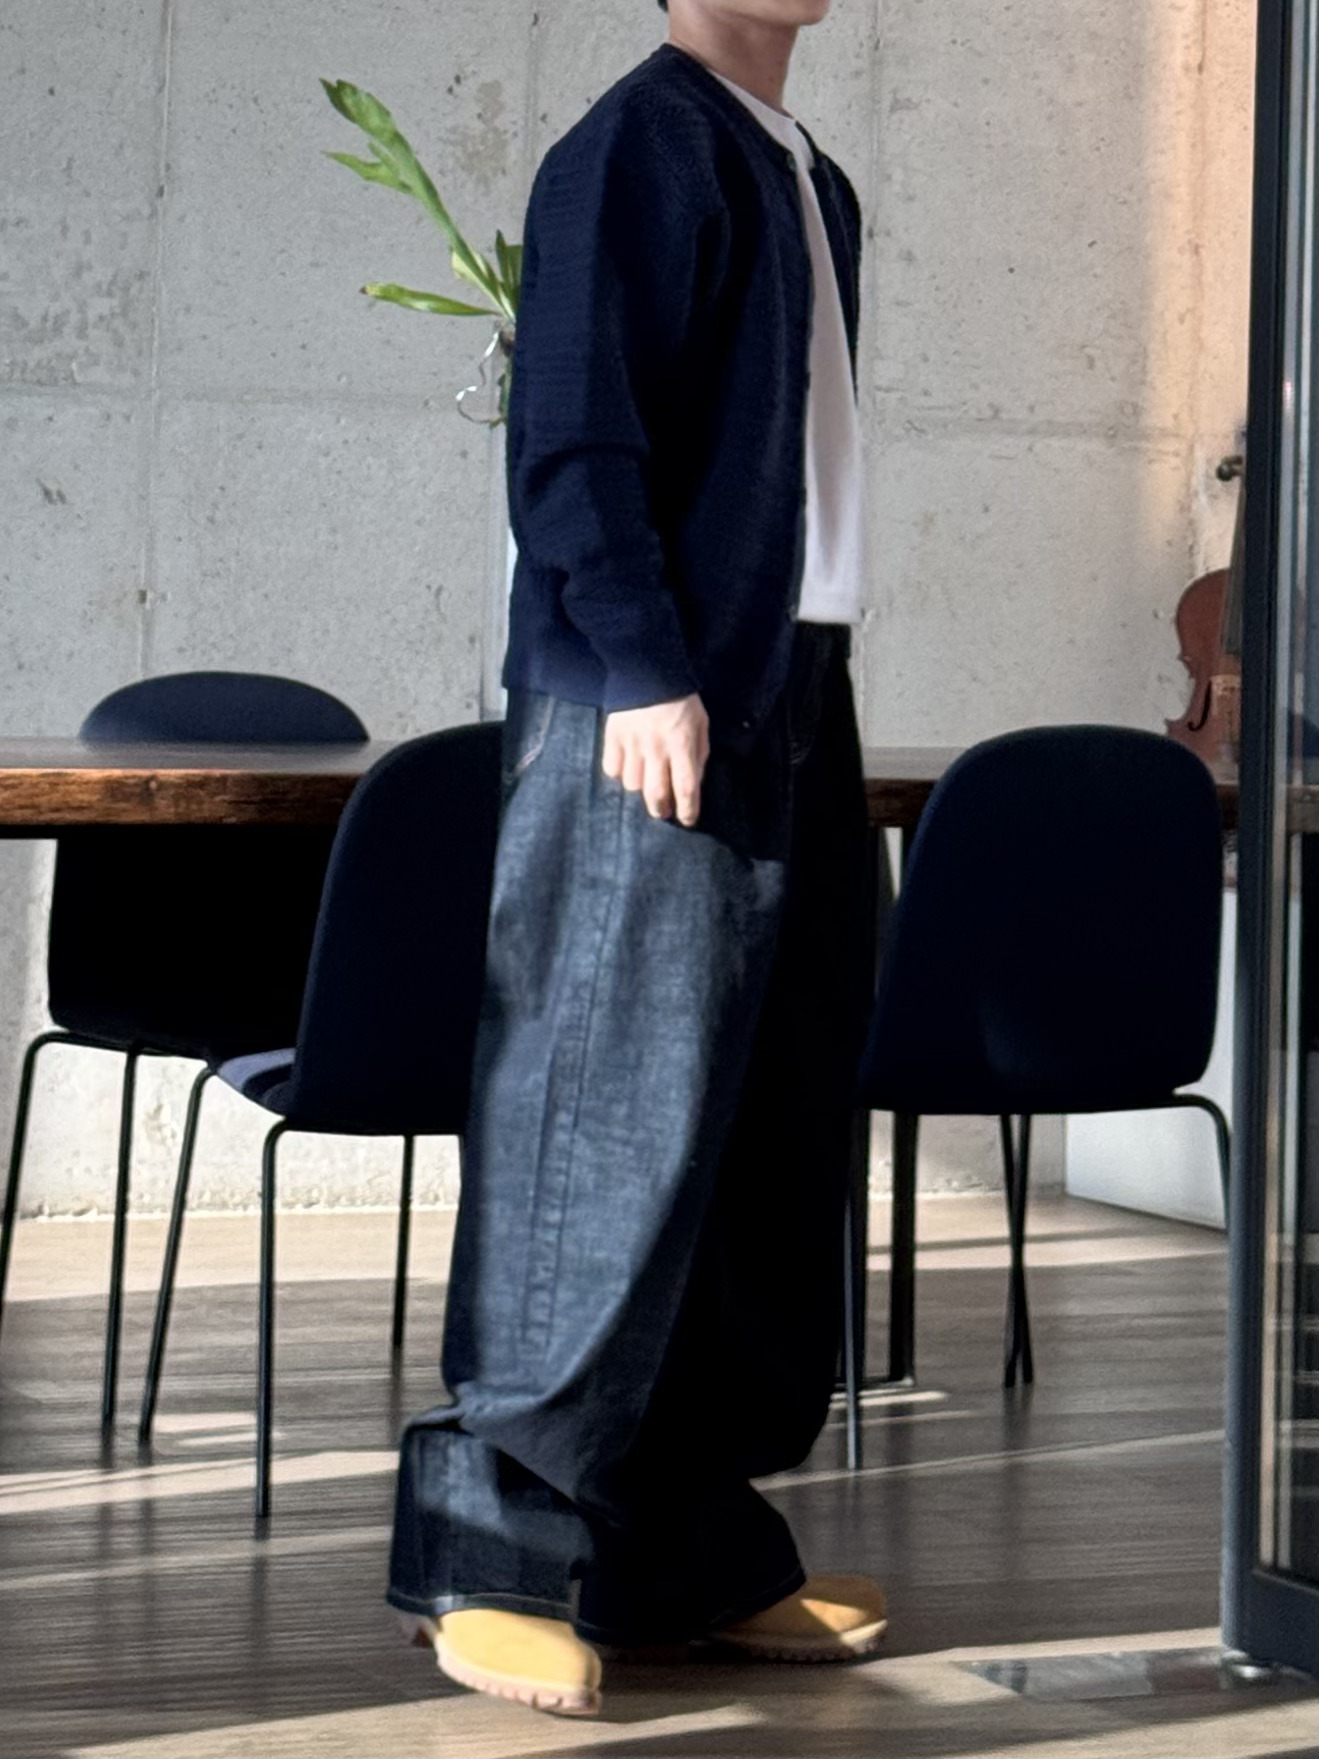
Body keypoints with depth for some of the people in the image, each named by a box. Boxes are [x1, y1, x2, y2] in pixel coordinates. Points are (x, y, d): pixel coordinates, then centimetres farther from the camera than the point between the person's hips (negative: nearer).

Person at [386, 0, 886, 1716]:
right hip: (649, 715, -9)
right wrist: (645, 671, -20)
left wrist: (813, 706, 17)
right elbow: (575, 434, -14)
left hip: (790, 707, 9)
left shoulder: (813, 183, 20)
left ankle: (694, 1546, 14)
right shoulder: (641, 141, -7)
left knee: (770, 1140, 8)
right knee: (607, 1125, -10)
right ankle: (497, 1557, -6)